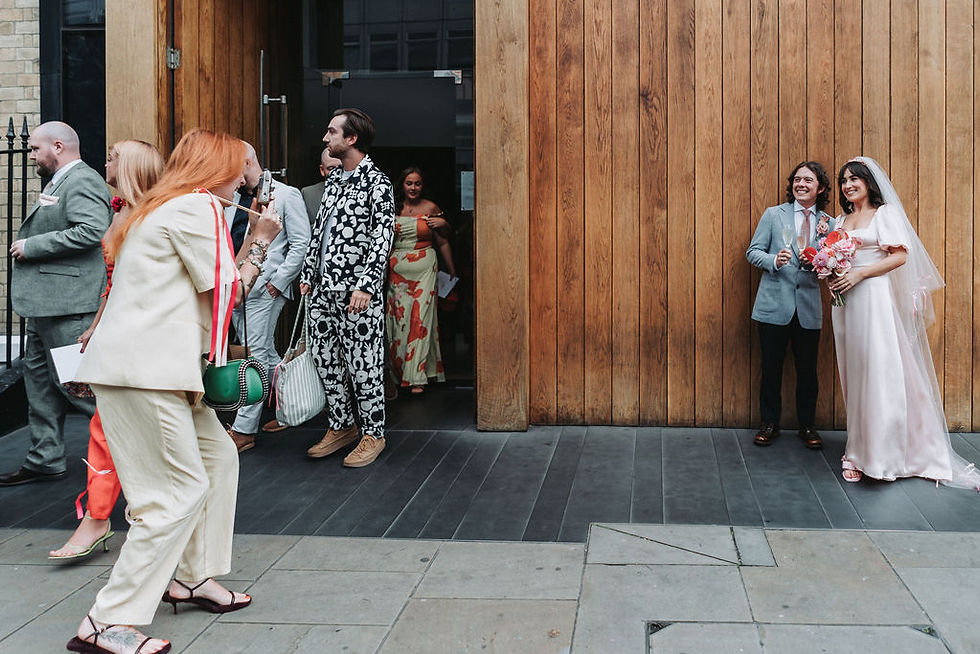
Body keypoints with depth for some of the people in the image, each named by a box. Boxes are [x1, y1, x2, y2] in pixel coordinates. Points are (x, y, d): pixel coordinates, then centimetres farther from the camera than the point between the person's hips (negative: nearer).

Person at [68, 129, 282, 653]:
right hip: (143, 370, -11)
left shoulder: (163, 208, 25)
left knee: (218, 457, 16)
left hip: (155, 364, 11)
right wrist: (261, 242, 6)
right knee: (180, 491, -9)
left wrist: (251, 241, 21)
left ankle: (193, 577, 25)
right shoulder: (196, 207, -8)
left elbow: (216, 281, 20)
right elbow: (228, 293, -6)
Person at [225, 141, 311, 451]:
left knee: (258, 355, -8)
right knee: (266, 354, 13)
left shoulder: (285, 195, -2)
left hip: (264, 288, -7)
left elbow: (301, 243, -6)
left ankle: (244, 430, -6)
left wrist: (279, 281, -11)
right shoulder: (232, 199, 17)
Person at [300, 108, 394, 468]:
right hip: (323, 289, 8)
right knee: (325, 358, 11)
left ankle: (373, 434, 13)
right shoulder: (333, 179, 15)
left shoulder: (376, 182, -8)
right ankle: (341, 426, 25)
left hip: (356, 292, -8)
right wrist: (307, 274, 16)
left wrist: (365, 286, -22)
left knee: (364, 364, 0)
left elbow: (382, 239, -15)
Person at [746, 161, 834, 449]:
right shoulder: (774, 214, 4)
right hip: (774, 304, -1)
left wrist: (825, 237, -12)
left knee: (807, 369, 7)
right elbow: (753, 251, 2)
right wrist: (774, 261, -17)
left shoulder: (828, 223, 8)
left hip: (809, 307, 1)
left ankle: (807, 425, 22)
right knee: (771, 367, 6)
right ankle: (770, 423, 20)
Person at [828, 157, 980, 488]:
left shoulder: (885, 213, 2)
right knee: (854, 374, 4)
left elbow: (900, 255, -7)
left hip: (874, 299, -5)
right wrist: (830, 274, -1)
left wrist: (859, 274, -15)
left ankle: (880, 451, -2)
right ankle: (859, 452, 8)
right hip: (845, 302, 6)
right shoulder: (841, 221, 19)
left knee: (879, 371, -8)